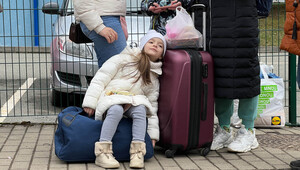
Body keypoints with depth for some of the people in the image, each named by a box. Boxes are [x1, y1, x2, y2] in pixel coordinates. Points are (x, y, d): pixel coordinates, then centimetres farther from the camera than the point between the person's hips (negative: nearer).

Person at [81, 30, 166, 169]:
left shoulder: (154, 79, 19)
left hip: (133, 102, 4)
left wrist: (153, 133, 9)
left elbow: (152, 105, 17)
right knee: (116, 110, -37)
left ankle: (137, 152, -34)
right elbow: (100, 79, -2)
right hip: (110, 96, -4)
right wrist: (90, 102, -12)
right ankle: (102, 153, -39)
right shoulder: (125, 58, 5)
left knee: (140, 110, -30)